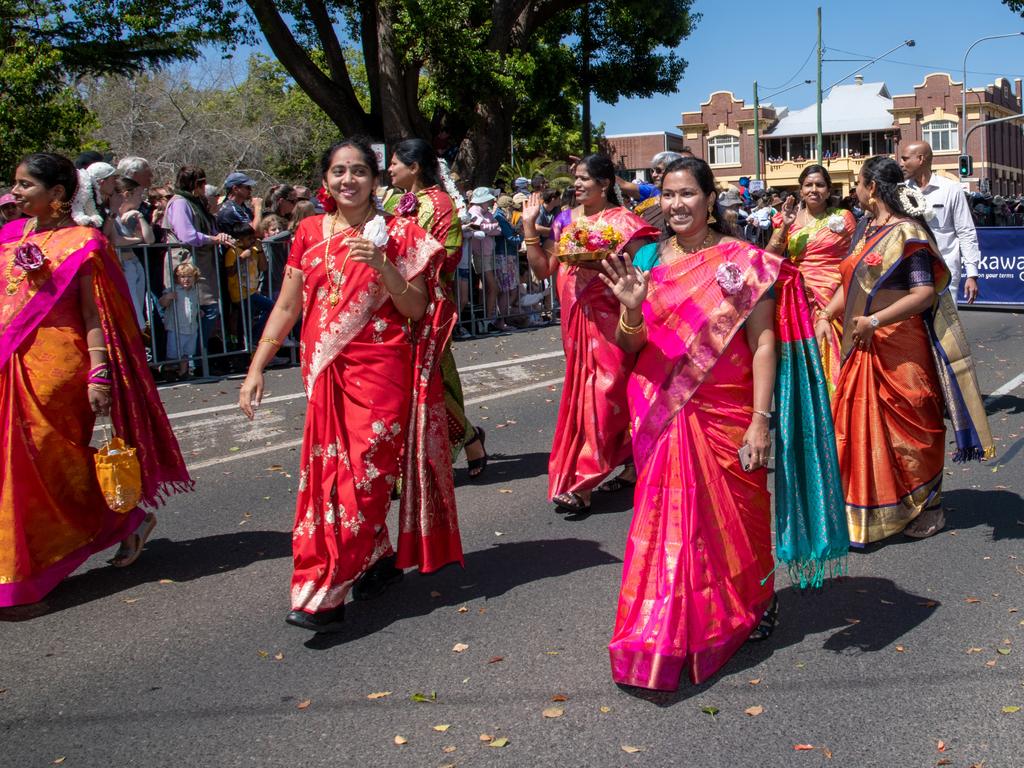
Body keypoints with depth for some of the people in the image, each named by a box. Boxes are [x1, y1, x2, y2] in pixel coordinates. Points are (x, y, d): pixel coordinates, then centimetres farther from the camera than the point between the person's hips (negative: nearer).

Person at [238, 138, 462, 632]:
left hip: (381, 372, -4)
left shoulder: (397, 234, 0)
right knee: (329, 473, 6)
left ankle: (322, 596, -1)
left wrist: (381, 264, -17)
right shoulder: (310, 233, 9)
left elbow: (416, 309, -4)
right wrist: (256, 368, 4)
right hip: (327, 374, 4)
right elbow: (286, 307, 10)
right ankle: (378, 559, 26)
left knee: (361, 473, -6)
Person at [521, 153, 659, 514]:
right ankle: (629, 465, 23)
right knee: (582, 392, 9)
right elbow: (543, 268, 10)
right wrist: (529, 225, 6)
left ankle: (580, 483, -6)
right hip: (577, 321, 7)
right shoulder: (567, 220, 12)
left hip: (609, 322, -7)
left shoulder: (624, 222, -5)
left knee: (603, 394, -8)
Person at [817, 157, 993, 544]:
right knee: (862, 424, 10)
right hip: (864, 349, 8)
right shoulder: (869, 230, 13)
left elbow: (925, 294, -20)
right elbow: (851, 283, 17)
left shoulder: (907, 233, -13)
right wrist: (826, 315, 3)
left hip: (900, 350, -8)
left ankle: (926, 508, 18)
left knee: (907, 426, 2)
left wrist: (875, 321, -24)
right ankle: (870, 507, 23)